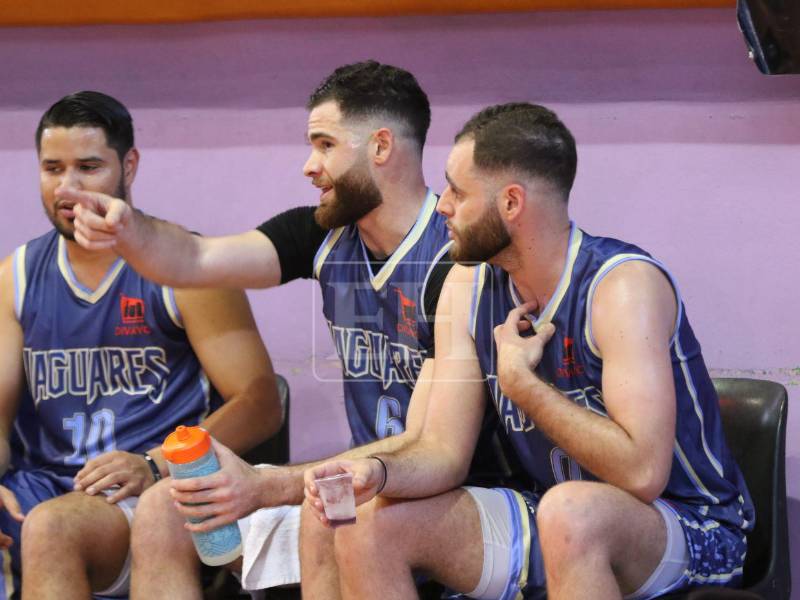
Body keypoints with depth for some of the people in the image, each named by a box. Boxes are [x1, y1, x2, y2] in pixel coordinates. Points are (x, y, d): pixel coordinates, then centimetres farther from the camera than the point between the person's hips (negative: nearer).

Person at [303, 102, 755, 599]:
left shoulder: (624, 285, -22)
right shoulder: (469, 287, 1)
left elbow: (642, 471, -31)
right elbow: (443, 452, -1)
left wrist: (522, 382, -22)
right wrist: (377, 472, -23)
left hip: (690, 530, -7)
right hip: (555, 523, 7)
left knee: (569, 511, -39)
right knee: (368, 526, -7)